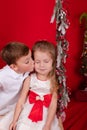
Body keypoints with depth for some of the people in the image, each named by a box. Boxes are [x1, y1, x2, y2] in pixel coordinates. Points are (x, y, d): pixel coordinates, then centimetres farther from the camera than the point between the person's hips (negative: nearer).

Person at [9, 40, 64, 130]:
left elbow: (53, 105, -12)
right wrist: (15, 120, -4)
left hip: (46, 118, 0)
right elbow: (21, 100, -5)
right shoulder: (29, 80, -9)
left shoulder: (53, 82, -10)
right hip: (28, 117, 0)